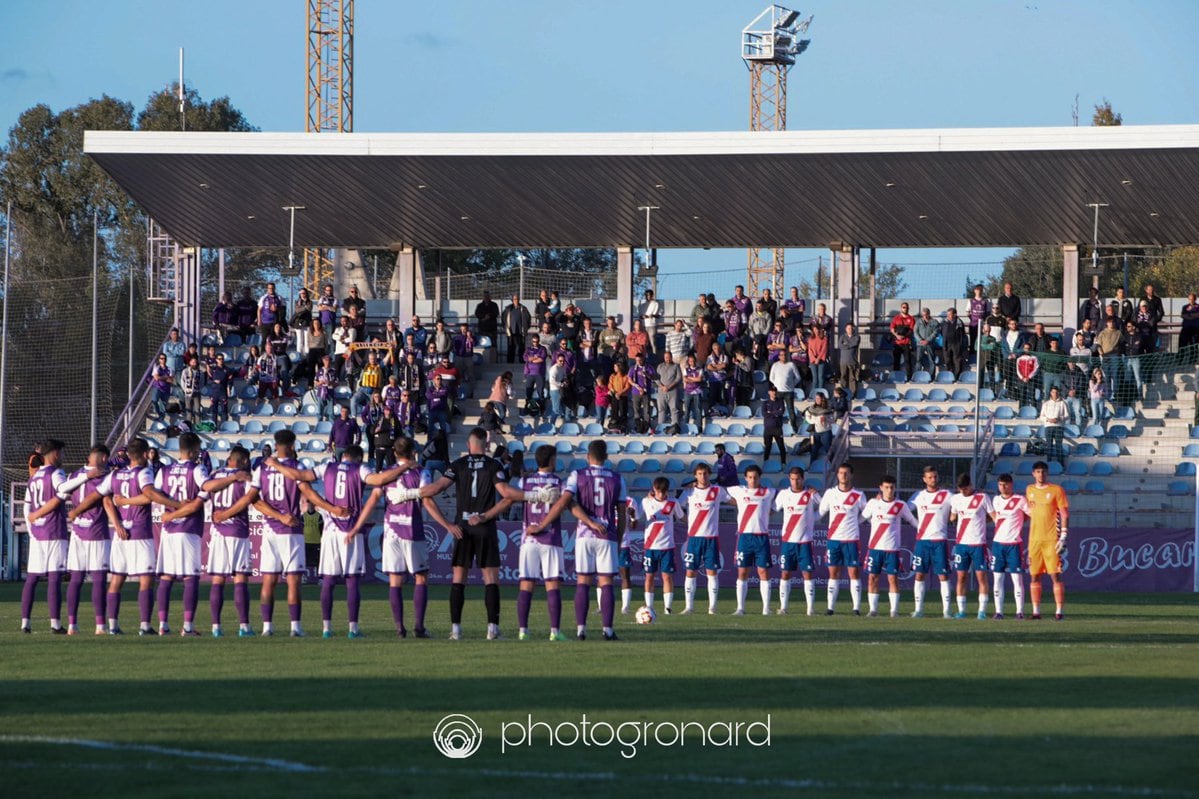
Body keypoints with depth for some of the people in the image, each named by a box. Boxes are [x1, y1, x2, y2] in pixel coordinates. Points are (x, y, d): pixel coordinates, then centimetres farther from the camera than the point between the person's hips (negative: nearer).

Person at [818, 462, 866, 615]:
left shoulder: (858, 496, 1)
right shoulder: (830, 493, 6)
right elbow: (820, 512, 11)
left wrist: (855, 522, 3)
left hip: (851, 539, -2)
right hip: (833, 538, 2)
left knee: (853, 572, -4)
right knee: (833, 573, 3)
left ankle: (857, 607, -2)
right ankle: (831, 607, 5)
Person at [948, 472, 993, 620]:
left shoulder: (982, 498, -3)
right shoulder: (955, 499, 10)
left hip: (978, 543, -4)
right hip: (961, 543, 4)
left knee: (981, 576, -4)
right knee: (961, 577, 3)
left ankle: (982, 610, -2)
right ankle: (961, 610, 7)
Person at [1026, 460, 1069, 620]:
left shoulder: (1056, 490, -1)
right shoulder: (1029, 490, 13)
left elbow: (1065, 514, -4)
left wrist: (1063, 536, -10)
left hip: (1052, 539, -5)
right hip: (1034, 539, 5)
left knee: (1056, 575, -7)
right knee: (1034, 576, 4)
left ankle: (1060, 611, -6)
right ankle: (1036, 611, 9)